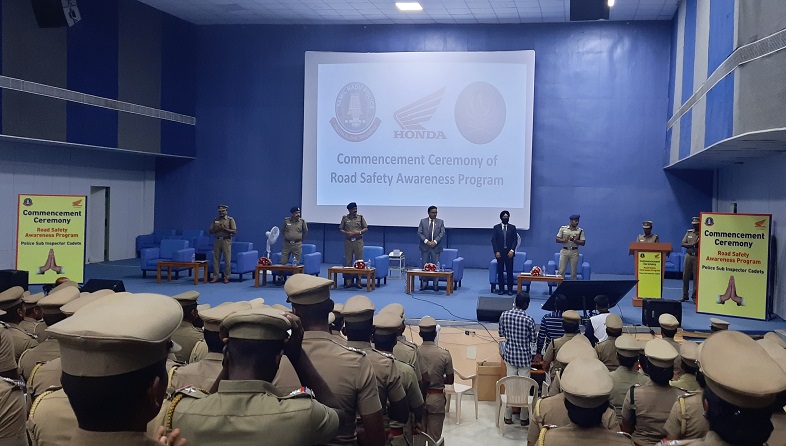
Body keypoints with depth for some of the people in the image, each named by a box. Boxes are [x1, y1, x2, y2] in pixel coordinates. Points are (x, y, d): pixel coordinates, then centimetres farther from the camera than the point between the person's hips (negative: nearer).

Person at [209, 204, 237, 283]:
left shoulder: (230, 220, 1)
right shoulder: (215, 220, 12)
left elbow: (234, 231, -7)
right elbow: (210, 231, 10)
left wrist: (224, 229, -16)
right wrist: (216, 229, -9)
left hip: (226, 240, -4)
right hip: (217, 240, 4)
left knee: (227, 259, -4)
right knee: (216, 259, 2)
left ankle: (226, 277, 3)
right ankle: (215, 276, 7)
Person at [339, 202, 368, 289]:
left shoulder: (360, 217, 5)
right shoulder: (345, 218, 5)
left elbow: (366, 228, 6)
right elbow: (341, 229, 6)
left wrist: (360, 232, -12)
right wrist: (347, 233, -12)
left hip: (358, 241, 0)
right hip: (348, 242, 0)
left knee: (359, 261, -1)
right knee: (348, 261, 2)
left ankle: (358, 281, 4)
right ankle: (348, 281, 8)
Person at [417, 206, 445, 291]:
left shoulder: (440, 222, 5)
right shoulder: (423, 221, 5)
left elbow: (442, 233, -3)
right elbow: (419, 233, -2)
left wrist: (435, 242, -16)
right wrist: (426, 241, -15)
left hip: (436, 247, 0)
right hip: (425, 246, 0)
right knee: (424, 265, 3)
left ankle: (435, 285, 5)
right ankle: (424, 283, 11)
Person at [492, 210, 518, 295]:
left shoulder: (512, 227, 8)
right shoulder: (496, 227, 6)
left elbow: (515, 240, 3)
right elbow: (493, 240, 2)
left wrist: (512, 250, -10)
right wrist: (496, 251, -7)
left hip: (509, 252, 0)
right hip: (499, 252, 0)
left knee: (510, 271, -2)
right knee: (500, 271, 1)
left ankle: (510, 289, 3)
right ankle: (501, 289, 7)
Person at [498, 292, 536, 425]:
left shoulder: (504, 315, -7)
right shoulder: (529, 319, -17)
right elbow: (533, 340, -7)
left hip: (509, 354, 4)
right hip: (524, 356, -3)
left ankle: (508, 416, 18)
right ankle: (523, 418, 17)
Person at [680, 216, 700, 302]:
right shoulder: (689, 232, 11)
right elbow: (683, 243, 5)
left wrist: (698, 245, -22)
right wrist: (692, 245, -10)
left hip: (698, 257, -3)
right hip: (688, 255, 3)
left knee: (696, 277, 0)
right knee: (685, 276, 5)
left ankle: (694, 296, 7)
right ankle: (685, 295, 15)